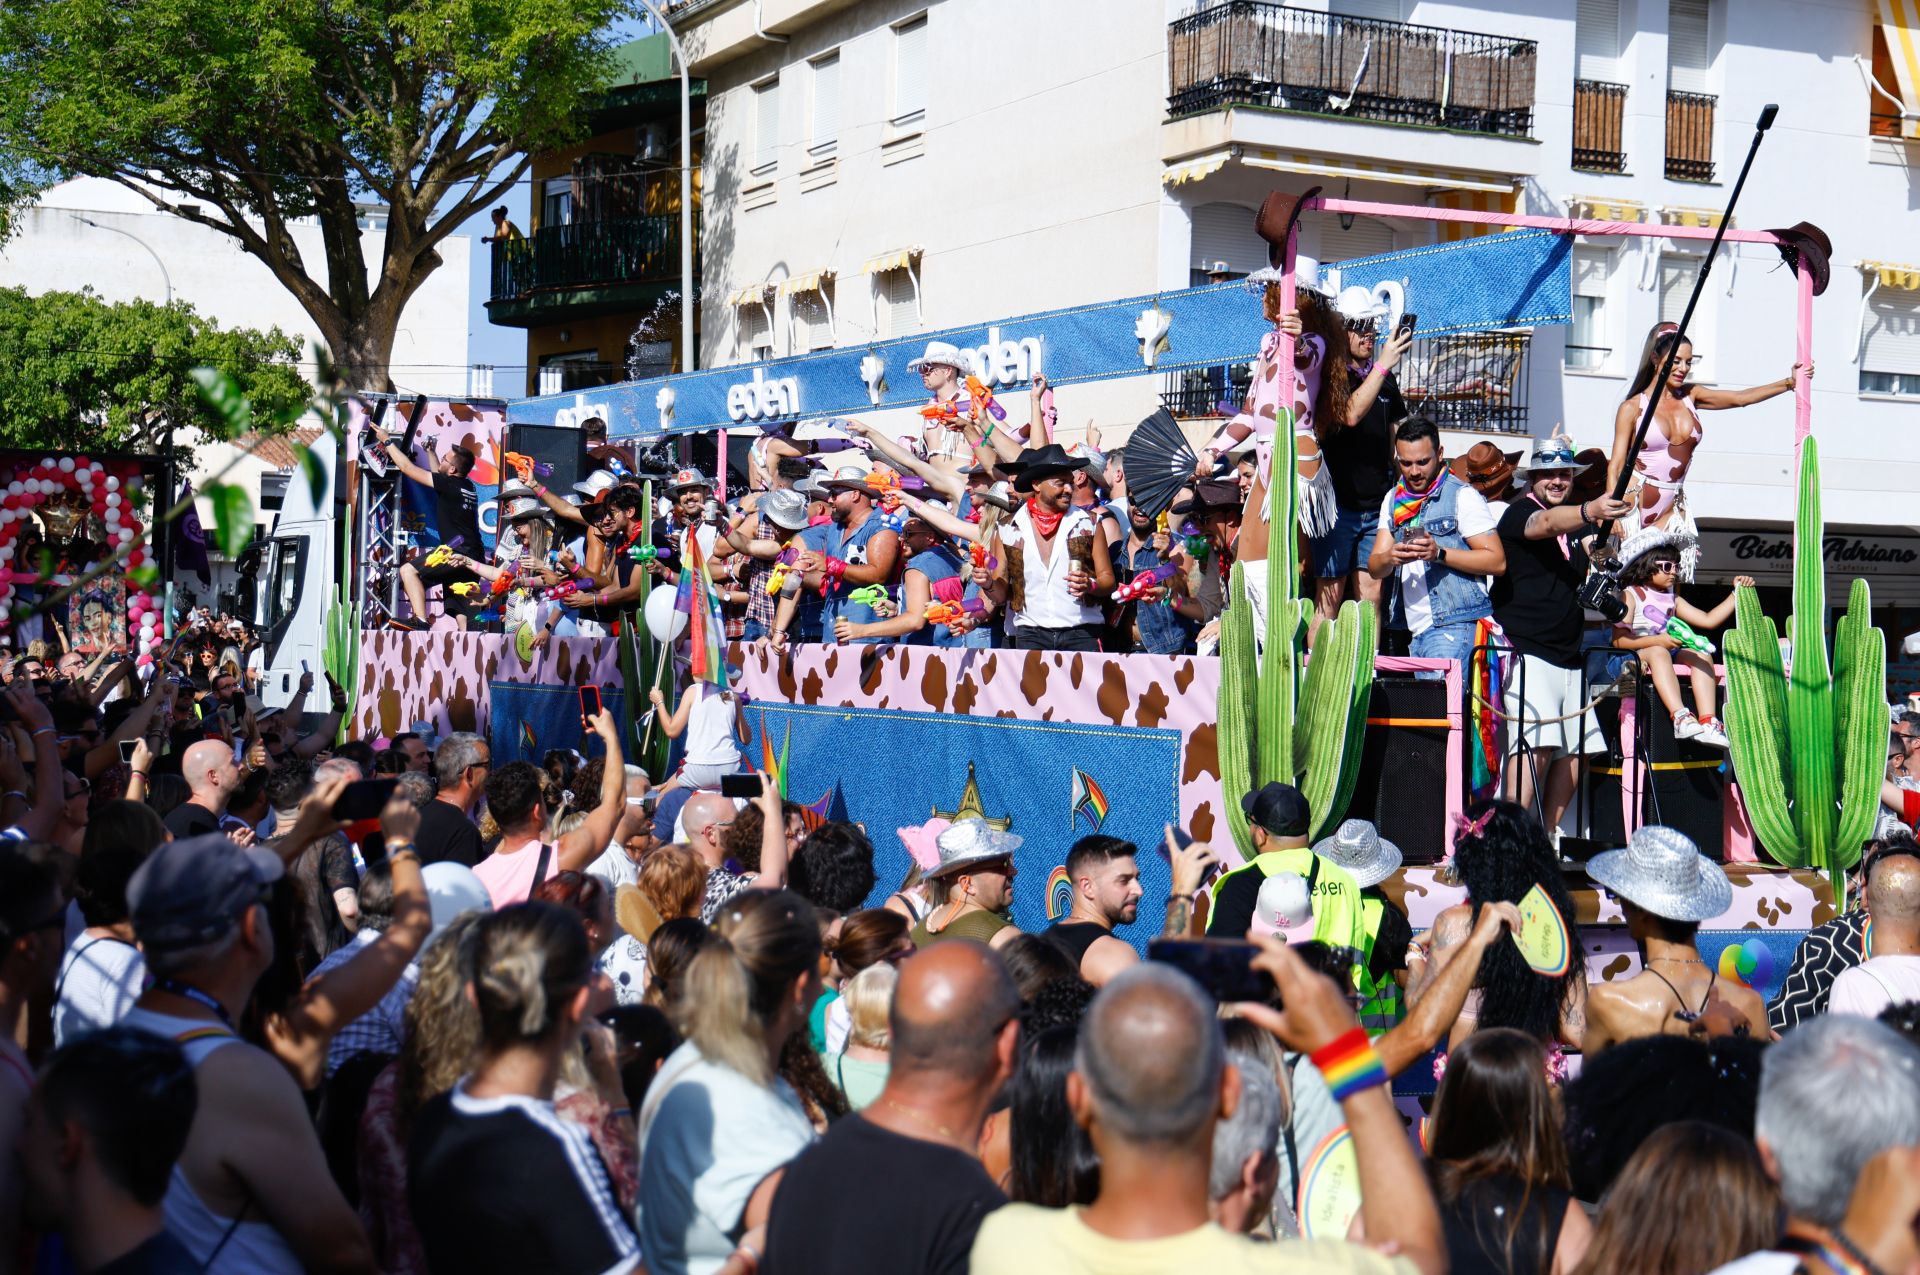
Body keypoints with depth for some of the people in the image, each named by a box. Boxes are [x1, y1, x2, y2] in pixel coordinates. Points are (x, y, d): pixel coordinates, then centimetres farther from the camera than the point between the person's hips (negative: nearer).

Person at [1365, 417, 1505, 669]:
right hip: (1414, 632, 6)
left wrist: (1439, 553, -19)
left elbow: (1497, 561, -8)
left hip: (1454, 628, -6)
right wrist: (1390, 558, -14)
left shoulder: (1462, 495, -2)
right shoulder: (1394, 500, 16)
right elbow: (1374, 568, 10)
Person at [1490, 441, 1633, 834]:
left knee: (1575, 750, 4)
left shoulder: (1571, 528, 21)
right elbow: (1549, 523, -28)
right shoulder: (1519, 513, -4)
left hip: (1568, 657, 9)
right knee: (1535, 743, -21)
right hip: (1526, 652, -9)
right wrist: (1588, 511, -47)